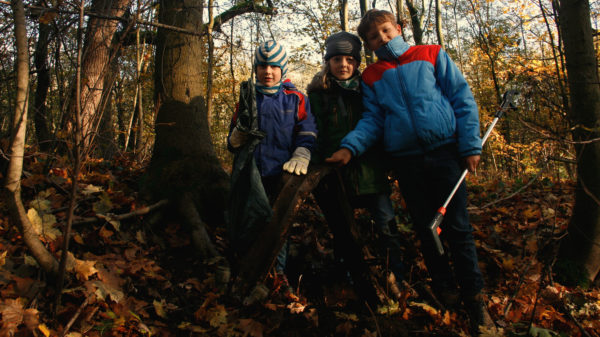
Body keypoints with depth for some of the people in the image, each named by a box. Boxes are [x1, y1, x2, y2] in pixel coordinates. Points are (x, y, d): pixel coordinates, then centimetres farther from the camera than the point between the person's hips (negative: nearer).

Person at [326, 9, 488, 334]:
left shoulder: (432, 55, 6)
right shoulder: (371, 77, 11)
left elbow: (462, 99, 3)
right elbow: (372, 120, 4)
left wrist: (470, 145, -5)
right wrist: (350, 146, -15)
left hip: (445, 151, -2)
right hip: (406, 160, 2)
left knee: (457, 227, 0)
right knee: (426, 229, 9)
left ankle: (473, 296, 13)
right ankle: (445, 291, 24)